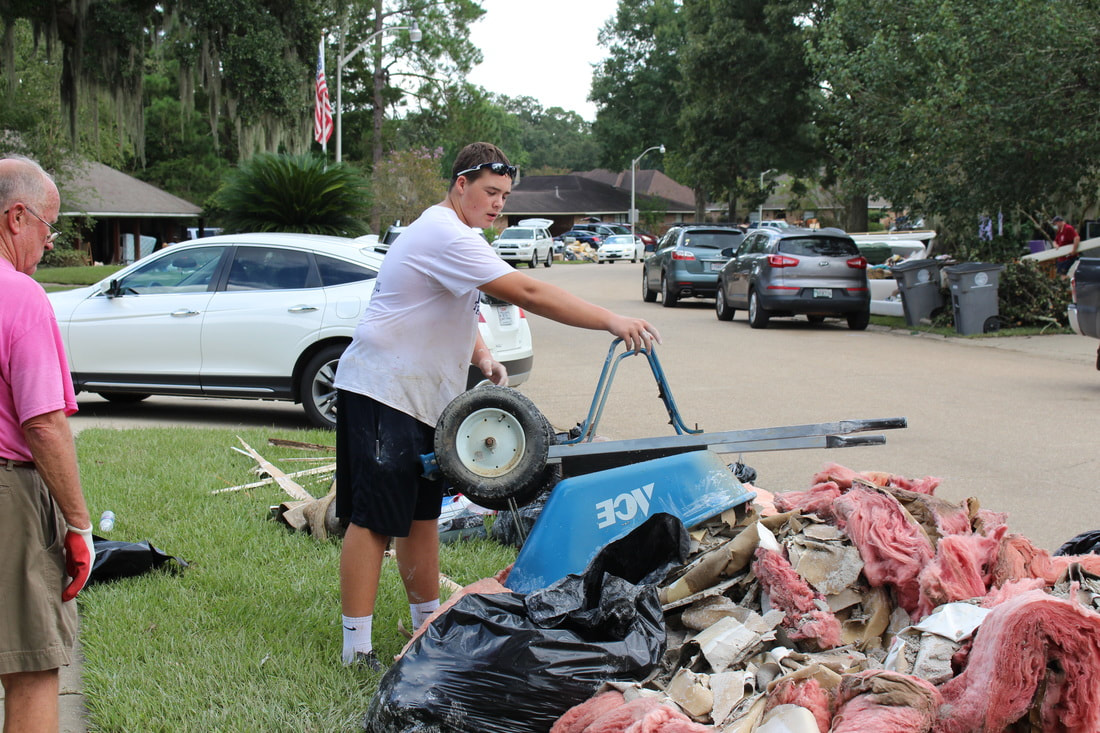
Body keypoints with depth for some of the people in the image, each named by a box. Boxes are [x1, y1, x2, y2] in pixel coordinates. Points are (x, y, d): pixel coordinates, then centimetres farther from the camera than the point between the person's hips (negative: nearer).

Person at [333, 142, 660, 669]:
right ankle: (357, 649, -5)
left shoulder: (445, 234, 18)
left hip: (420, 398, 11)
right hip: (381, 393, -10)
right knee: (375, 520, -8)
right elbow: (527, 294, -25)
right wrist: (612, 322, -25)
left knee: (421, 514, 15)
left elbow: (457, 308, 28)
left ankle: (428, 622, 25)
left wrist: (482, 357, 8)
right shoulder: (445, 236, -17)